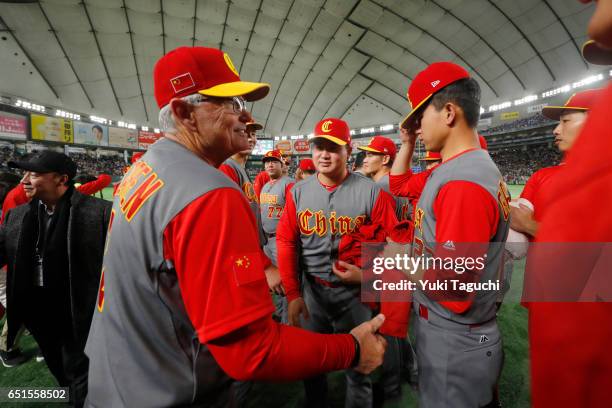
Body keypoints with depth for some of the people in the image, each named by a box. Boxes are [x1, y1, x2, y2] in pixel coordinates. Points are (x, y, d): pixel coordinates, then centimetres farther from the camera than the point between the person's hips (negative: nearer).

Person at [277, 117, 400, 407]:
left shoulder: (371, 192, -13)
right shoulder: (297, 192, -4)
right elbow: (286, 244, -3)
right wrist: (293, 293, -7)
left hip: (355, 292, -3)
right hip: (312, 290, 4)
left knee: (358, 366, 19)